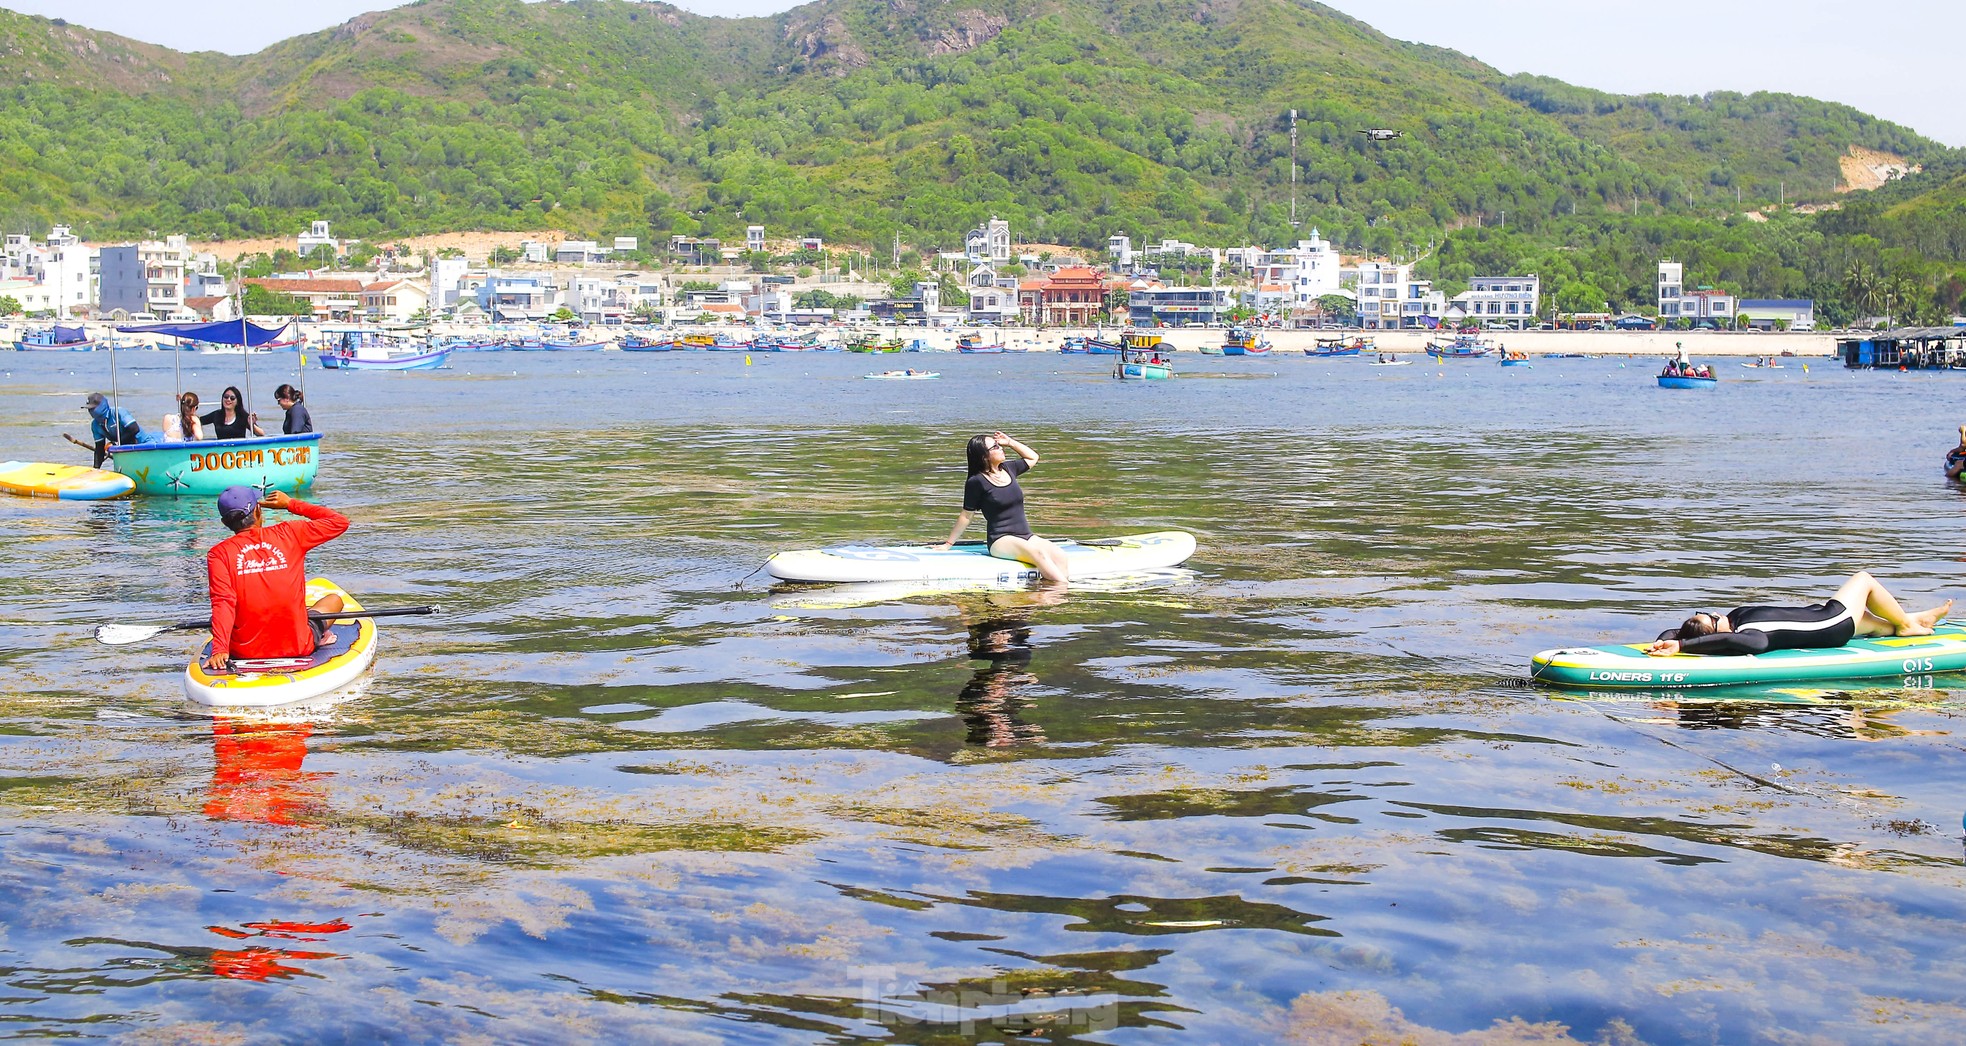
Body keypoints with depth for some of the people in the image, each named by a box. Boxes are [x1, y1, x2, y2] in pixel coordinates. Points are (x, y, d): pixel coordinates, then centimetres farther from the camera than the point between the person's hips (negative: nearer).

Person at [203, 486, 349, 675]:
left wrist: (219, 649, -22)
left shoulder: (218, 554, -7)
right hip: (297, 648, 1)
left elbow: (222, 603, -18)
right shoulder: (288, 534, -6)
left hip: (243, 651, -1)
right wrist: (291, 504, 9)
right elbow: (340, 522, 5)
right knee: (334, 600, 27)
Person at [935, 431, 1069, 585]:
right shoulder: (977, 482, -4)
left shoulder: (1008, 469, 14)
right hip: (1000, 540, -7)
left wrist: (1010, 442, 22)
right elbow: (966, 516, 3)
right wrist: (948, 544, 5)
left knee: (1058, 555, -23)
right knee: (1039, 552, -35)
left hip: (1026, 536, 7)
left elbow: (1033, 458, 33)